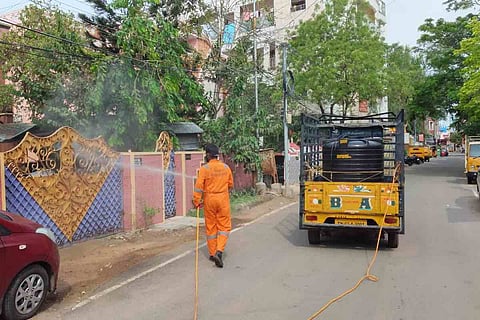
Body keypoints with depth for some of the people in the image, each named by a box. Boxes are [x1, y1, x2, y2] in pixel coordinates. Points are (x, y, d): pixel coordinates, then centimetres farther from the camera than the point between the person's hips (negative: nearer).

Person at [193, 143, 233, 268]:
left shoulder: (204, 168, -9)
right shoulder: (226, 167, 1)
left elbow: (199, 186, -12)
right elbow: (230, 185, 11)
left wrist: (196, 202, -3)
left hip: (209, 200, -1)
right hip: (223, 199, 1)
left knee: (211, 227, 11)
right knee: (224, 226, 7)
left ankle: (212, 253, 20)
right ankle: (219, 251, -9)